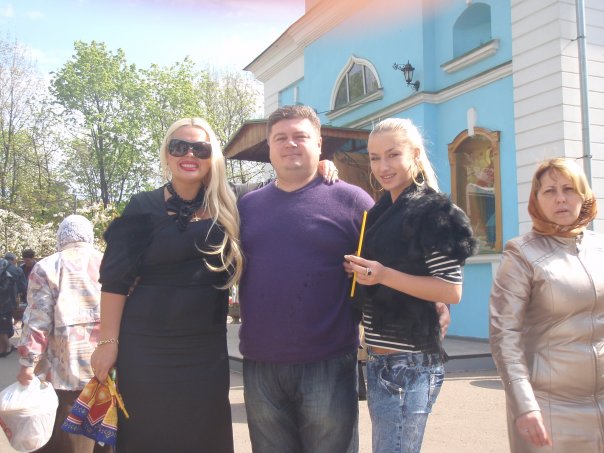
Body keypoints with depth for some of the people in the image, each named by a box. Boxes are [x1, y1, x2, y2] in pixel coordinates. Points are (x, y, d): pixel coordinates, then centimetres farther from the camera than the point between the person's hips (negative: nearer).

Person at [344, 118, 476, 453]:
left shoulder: (431, 211, -10)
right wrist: (357, 269, 6)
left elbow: (452, 291, -16)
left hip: (410, 363, -9)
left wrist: (384, 275, -24)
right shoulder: (382, 211, 14)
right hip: (380, 360, 9)